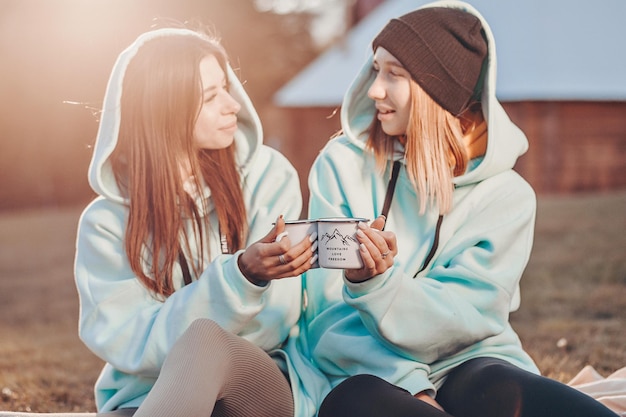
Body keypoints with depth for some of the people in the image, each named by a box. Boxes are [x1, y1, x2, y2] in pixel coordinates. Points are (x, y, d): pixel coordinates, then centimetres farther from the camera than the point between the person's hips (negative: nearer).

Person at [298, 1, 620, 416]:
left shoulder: (506, 194, -1)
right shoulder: (342, 165, 1)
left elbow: (463, 318, -10)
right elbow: (329, 311, -3)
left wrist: (375, 282, -29)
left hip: (469, 364, -1)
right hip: (374, 376, 1)